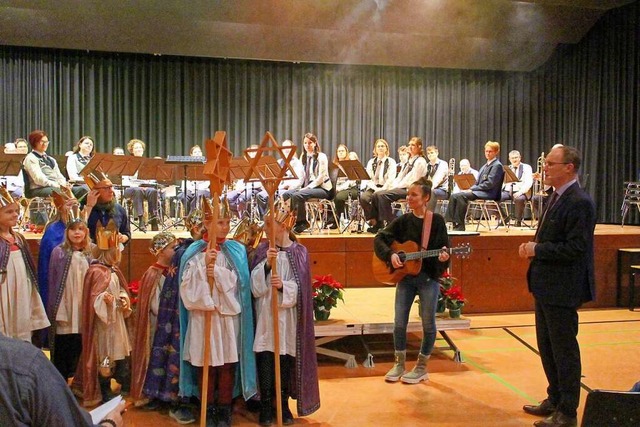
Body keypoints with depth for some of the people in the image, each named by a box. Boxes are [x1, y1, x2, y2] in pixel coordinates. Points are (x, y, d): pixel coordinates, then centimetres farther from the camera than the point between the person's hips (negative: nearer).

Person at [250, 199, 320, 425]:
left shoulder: (299, 252, 1)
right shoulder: (262, 250, 3)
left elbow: (301, 287, -4)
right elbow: (255, 285, -5)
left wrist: (283, 286, -23)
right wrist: (266, 264, -20)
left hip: (288, 316, 0)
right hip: (265, 315, 1)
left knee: (286, 362, 6)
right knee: (265, 362, 0)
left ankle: (284, 405, 22)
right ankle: (265, 407, 15)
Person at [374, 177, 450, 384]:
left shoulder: (437, 221, -5)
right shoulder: (403, 221, 2)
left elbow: (444, 249, -5)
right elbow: (379, 239, 1)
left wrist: (443, 257, -27)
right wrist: (391, 254, -16)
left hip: (429, 278, -3)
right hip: (405, 277, 3)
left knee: (428, 324, 4)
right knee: (399, 322, 4)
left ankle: (421, 367, 20)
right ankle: (399, 364, 21)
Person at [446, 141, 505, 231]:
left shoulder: (497, 165, -6)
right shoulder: (485, 165, 22)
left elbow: (489, 184, -16)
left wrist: (472, 189, -16)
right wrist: (470, 189, 1)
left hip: (489, 193, -9)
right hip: (480, 191, 9)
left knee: (461, 196, -30)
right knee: (454, 196, -10)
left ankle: (459, 226, -27)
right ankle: (451, 223, -16)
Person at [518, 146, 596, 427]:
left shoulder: (579, 202, -19)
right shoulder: (556, 196, 11)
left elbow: (576, 248, -25)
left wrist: (537, 250, -19)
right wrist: (533, 248, 3)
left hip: (562, 288, -10)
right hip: (546, 285, 10)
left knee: (564, 349, 3)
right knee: (546, 346, 19)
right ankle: (555, 400, 35)